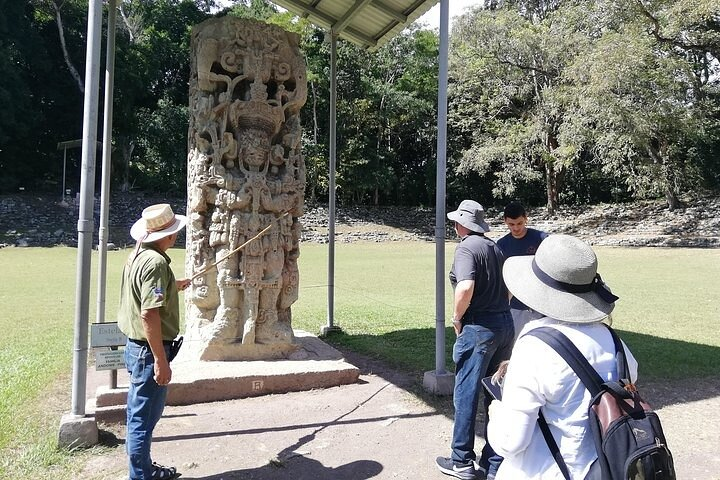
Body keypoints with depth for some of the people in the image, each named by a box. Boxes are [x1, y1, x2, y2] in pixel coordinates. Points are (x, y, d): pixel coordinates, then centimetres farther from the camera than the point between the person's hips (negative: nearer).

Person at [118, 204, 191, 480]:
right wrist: (161, 360, -24)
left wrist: (173, 286, 44)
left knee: (141, 413, 21)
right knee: (144, 418, 4)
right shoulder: (155, 262, -23)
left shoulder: (138, 255, 8)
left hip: (136, 346, 10)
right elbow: (149, 314, -28)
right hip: (148, 350, -10)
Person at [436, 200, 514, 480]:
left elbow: (466, 287, -28)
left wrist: (457, 317, -14)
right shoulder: (495, 247, 13)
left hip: (478, 327, -8)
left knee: (466, 394, 3)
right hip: (504, 324, 9)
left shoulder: (466, 248, -12)